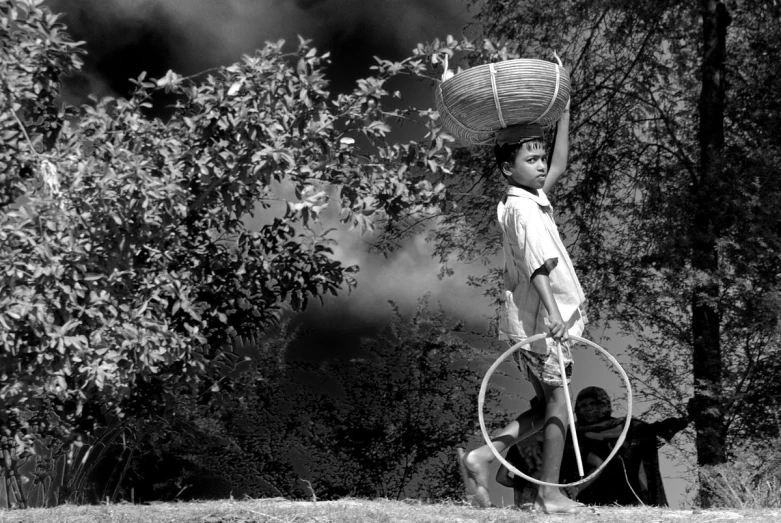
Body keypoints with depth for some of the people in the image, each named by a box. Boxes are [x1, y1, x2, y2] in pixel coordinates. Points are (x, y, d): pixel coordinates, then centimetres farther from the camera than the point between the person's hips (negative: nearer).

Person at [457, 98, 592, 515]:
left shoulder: (534, 198, 13)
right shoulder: (522, 210, -16)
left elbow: (559, 166, 26)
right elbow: (536, 266, -27)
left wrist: (564, 115, 22)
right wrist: (552, 312, -37)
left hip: (534, 321, 10)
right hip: (538, 321, -10)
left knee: (548, 406, 14)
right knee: (558, 402, -2)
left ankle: (482, 456, 5)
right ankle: (550, 493, 3)